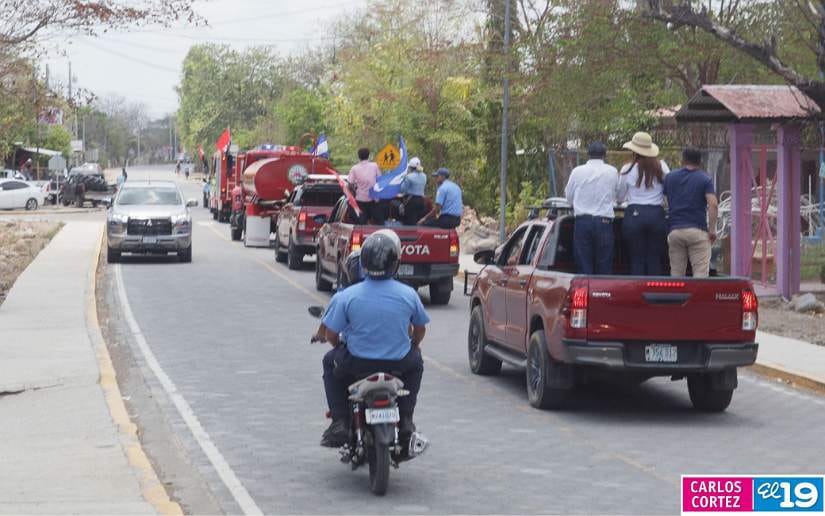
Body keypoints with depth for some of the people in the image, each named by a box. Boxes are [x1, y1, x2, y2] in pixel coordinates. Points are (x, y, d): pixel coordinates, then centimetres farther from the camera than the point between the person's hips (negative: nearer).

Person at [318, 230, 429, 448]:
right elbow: (420, 330, 8)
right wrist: (412, 346, 31)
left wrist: (340, 347, 20)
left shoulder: (346, 296, -12)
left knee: (331, 363, 31)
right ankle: (405, 419, 28)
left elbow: (330, 335, -4)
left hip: (357, 364, -1)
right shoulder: (409, 295, -8)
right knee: (416, 362, 35)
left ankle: (340, 422, 17)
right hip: (398, 363, 1)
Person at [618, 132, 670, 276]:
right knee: (655, 260, 5)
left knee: (637, 260, 3)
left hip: (634, 215, -1)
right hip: (657, 215, 1)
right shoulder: (661, 167, 0)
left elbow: (620, 197, 8)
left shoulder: (628, 169, -2)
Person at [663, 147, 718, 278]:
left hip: (674, 231, 3)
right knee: (700, 272, -4)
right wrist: (712, 229, -8)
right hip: (697, 231, -3)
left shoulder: (669, 178, 10)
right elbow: (713, 204, -11)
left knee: (676, 273, 9)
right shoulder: (705, 179, 1)